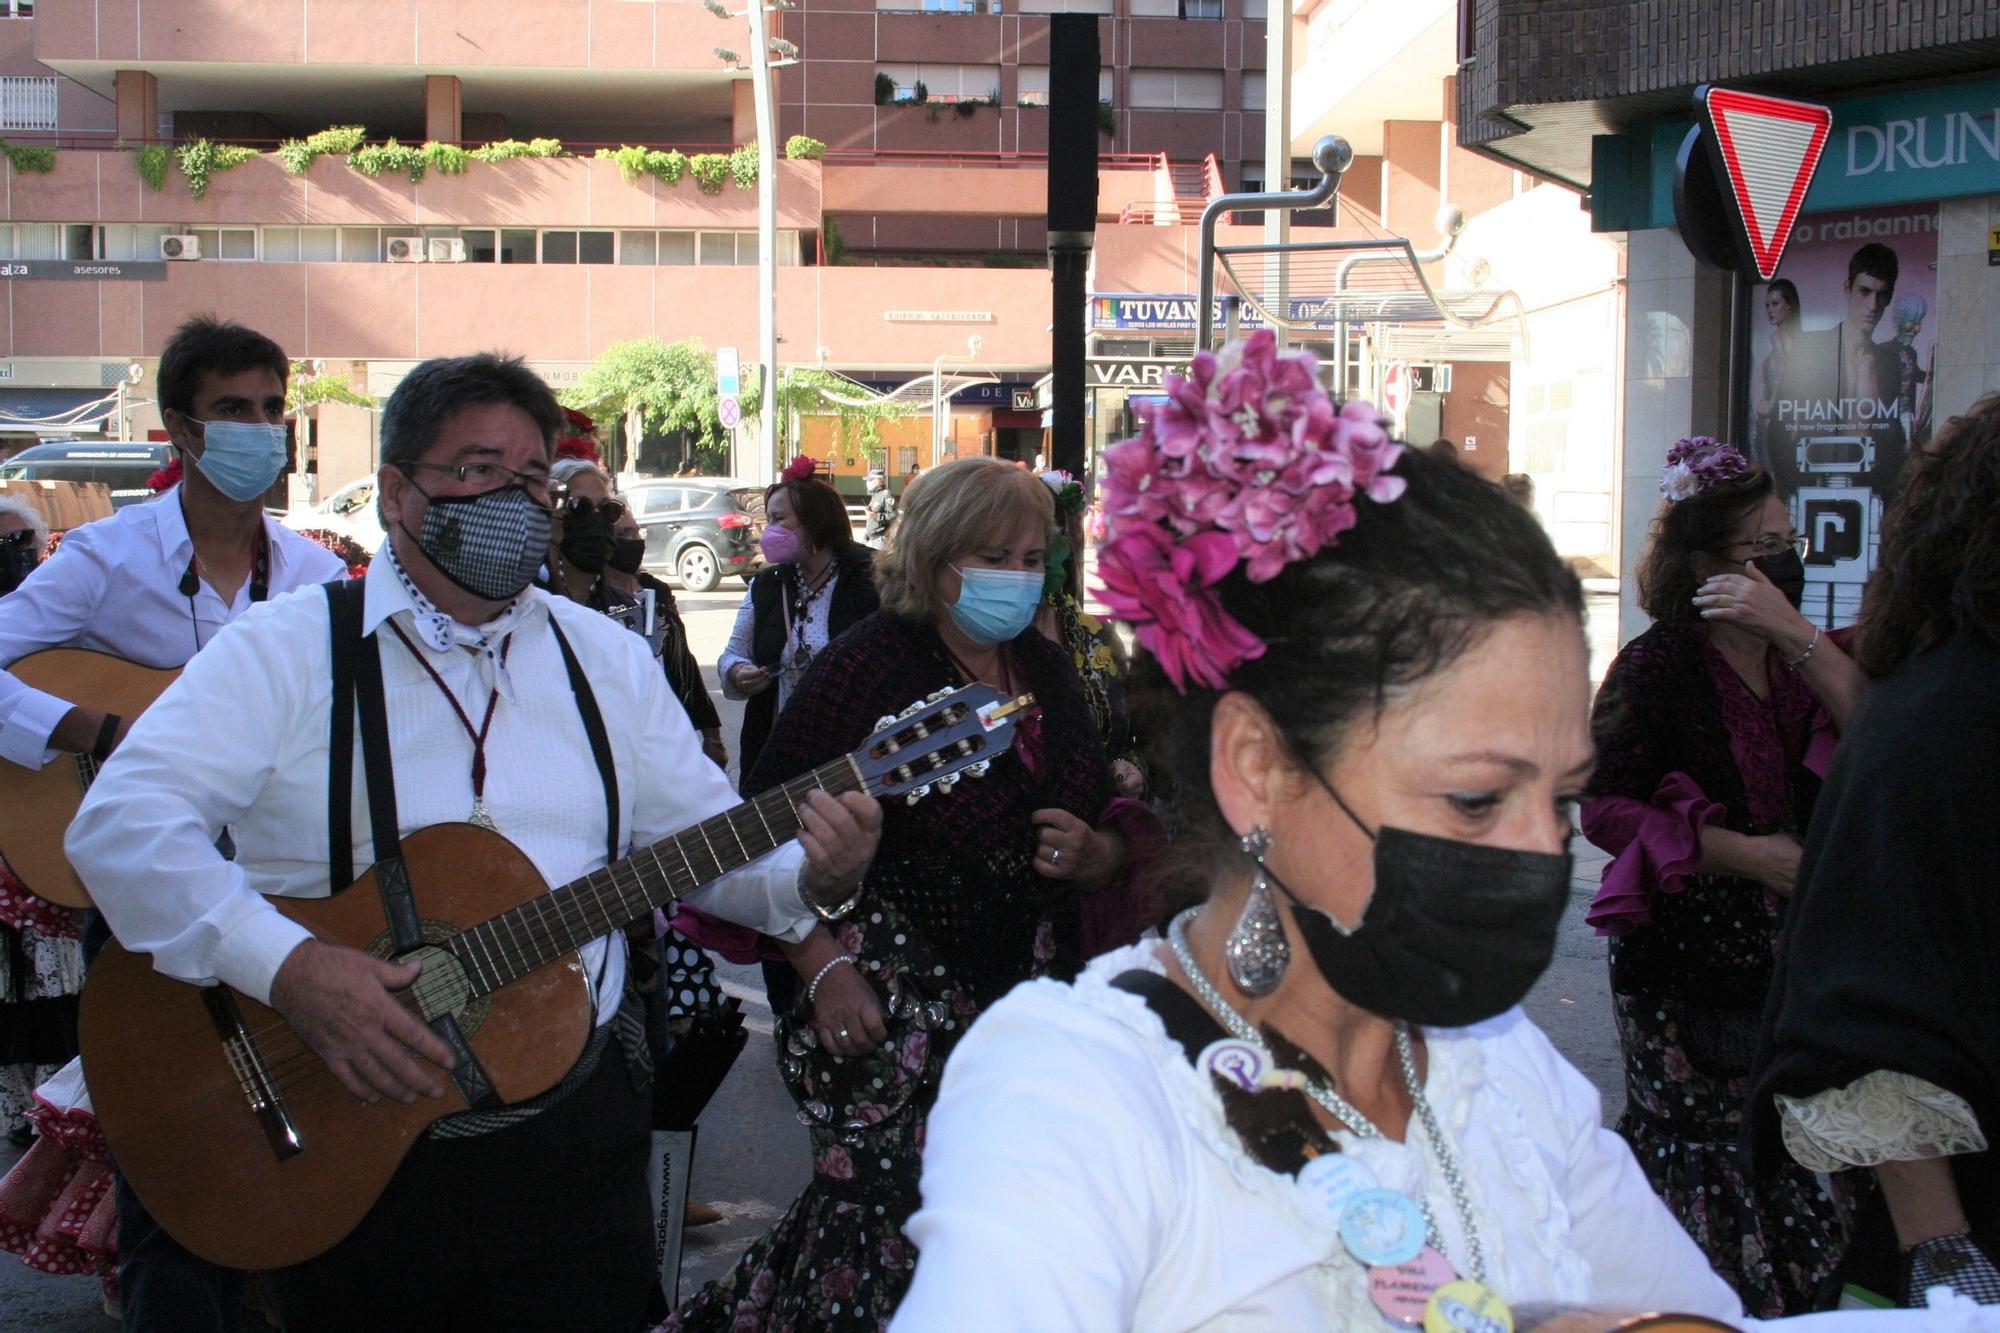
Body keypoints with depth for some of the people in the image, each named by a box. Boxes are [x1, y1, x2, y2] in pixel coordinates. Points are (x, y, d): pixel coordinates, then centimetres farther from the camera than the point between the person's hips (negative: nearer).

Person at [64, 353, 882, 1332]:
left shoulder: (605, 657, 9)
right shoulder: (286, 651, -6)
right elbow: (118, 821, -18)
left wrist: (811, 878, -12)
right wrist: (286, 967, -31)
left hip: (571, 1132, 3)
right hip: (344, 1149, -3)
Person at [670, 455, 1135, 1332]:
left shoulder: (1045, 669, 12)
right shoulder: (872, 662, -7)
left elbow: (1110, 845, 21)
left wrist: (1093, 857, -2)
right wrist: (825, 971, -18)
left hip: (1025, 1012, 6)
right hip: (889, 1018, -6)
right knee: (899, 1223, -10)